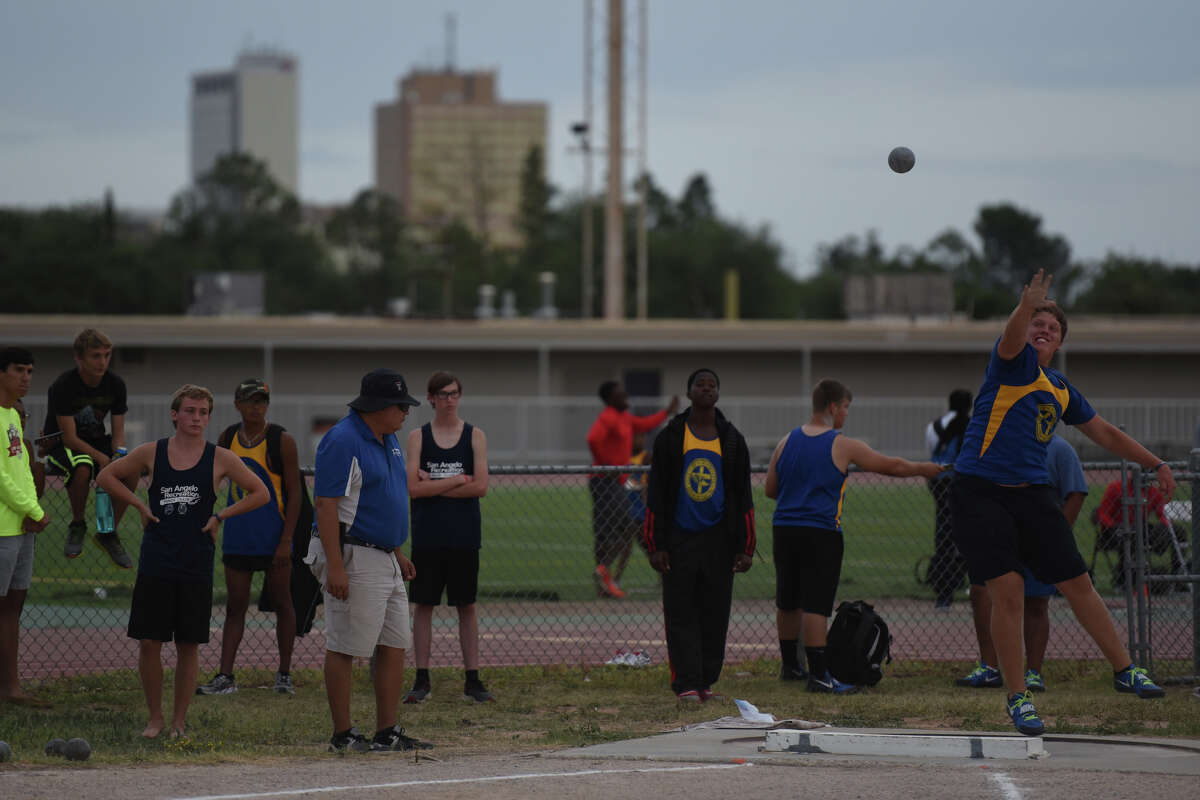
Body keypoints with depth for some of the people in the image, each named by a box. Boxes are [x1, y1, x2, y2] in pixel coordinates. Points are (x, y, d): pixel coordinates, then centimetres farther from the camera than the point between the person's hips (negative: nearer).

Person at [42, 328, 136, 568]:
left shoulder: (115, 385, -5)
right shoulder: (63, 386, -22)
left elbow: (118, 431, -1)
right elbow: (70, 437, -24)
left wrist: (119, 454, -24)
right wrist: (102, 458, -34)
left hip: (96, 442, 5)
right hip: (60, 445, -5)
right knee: (83, 468, -40)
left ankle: (108, 532, -5)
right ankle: (77, 525, -13)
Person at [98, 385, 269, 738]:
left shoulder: (219, 459, 1)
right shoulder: (152, 453, 3)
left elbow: (261, 494, 8)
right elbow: (107, 476, 15)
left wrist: (220, 516, 0)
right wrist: (140, 505, 4)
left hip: (196, 566, 0)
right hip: (155, 563, 0)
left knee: (189, 646, 3)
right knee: (149, 642, -1)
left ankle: (179, 720, 13)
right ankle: (155, 717, 12)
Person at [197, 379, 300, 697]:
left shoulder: (281, 440, -6)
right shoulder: (228, 438, 7)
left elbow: (294, 492, -7)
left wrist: (286, 540, -13)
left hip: (272, 538, -4)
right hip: (237, 536, 4)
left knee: (281, 603, 5)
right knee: (235, 607, 2)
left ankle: (284, 674, 14)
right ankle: (225, 676, 0)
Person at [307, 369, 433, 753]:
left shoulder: (388, 440, 15)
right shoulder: (343, 441, -15)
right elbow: (327, 504, -19)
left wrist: (397, 552, 23)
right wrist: (335, 566, -24)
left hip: (384, 559, 10)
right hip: (353, 559, -10)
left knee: (394, 645, 9)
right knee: (344, 649, -4)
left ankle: (387, 732, 14)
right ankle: (342, 735, 0)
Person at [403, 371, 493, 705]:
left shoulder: (474, 436, 4)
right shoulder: (418, 437, 4)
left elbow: (480, 486, -8)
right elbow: (413, 487, -8)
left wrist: (434, 486, -9)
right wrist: (457, 481, -10)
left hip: (464, 536, 0)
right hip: (427, 536, 0)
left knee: (466, 605, 4)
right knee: (424, 604, 2)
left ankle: (472, 680, 7)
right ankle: (422, 680, 6)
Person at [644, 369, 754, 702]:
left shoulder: (732, 440, 9)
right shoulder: (670, 437, 3)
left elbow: (743, 498, 9)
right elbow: (655, 494, 3)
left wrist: (744, 548, 3)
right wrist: (655, 545, -4)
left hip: (718, 538, 2)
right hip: (679, 538, -2)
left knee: (715, 614, 3)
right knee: (681, 615, -4)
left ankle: (706, 681, 11)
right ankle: (686, 684, -3)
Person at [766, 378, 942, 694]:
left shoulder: (787, 442, 9)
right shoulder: (843, 446, -6)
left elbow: (771, 488, 14)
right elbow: (892, 466, 1)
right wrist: (926, 469, 17)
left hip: (785, 528, 6)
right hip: (821, 532, -6)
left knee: (788, 602, 16)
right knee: (816, 604, -9)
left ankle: (789, 665, 28)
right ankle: (818, 674, -12)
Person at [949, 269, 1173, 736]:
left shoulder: (1061, 390, 17)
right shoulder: (1014, 362, -2)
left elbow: (1104, 432, 29)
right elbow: (1012, 338, -26)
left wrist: (1155, 464, 26)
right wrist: (1027, 307, -48)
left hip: (1031, 495, 6)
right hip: (980, 490, -6)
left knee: (1077, 583, 6)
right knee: (1007, 590, -13)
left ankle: (1124, 671, 21)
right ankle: (1018, 698, -3)